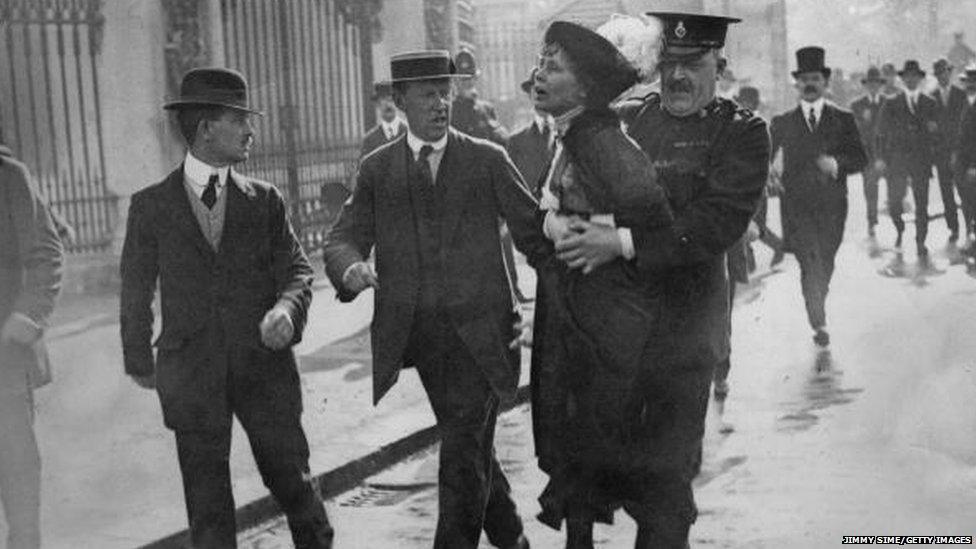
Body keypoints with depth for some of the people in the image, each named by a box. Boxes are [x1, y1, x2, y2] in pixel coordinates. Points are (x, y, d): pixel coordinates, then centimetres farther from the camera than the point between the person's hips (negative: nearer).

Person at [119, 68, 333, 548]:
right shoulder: (150, 206, 2)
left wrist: (286, 309, -21)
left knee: (292, 480, 7)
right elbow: (136, 291, 10)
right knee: (207, 505, 6)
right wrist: (140, 360, 16)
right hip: (190, 375, -1)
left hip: (264, 364, 1)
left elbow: (297, 270, 1)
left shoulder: (264, 200, 6)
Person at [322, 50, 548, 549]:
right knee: (471, 446, 17)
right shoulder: (376, 169, 7)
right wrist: (351, 266, -21)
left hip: (478, 329, -3)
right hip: (416, 332, 3)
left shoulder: (488, 160, 2)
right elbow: (343, 237, 2)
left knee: (462, 450, -9)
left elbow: (533, 231, 3)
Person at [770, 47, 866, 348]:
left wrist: (837, 164, -15)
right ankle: (819, 324, -13)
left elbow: (861, 158, 4)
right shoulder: (782, 122, 9)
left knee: (825, 263, 9)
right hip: (796, 204, -1)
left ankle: (817, 308, 33)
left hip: (832, 204, 1)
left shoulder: (843, 119, 8)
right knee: (810, 263, -13)